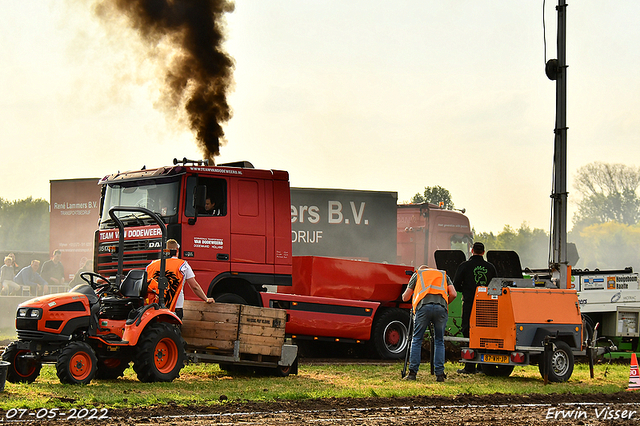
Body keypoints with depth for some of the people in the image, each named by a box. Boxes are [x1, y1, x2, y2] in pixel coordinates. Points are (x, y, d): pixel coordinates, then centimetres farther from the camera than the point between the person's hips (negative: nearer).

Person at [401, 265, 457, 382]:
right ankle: (440, 374, 5)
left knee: (417, 340, 8)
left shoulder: (417, 274, 27)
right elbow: (453, 294, 16)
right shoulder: (443, 275, 31)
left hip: (423, 307, -1)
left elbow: (405, 297, 24)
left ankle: (412, 372, 2)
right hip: (441, 307, 1)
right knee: (439, 341, 13)